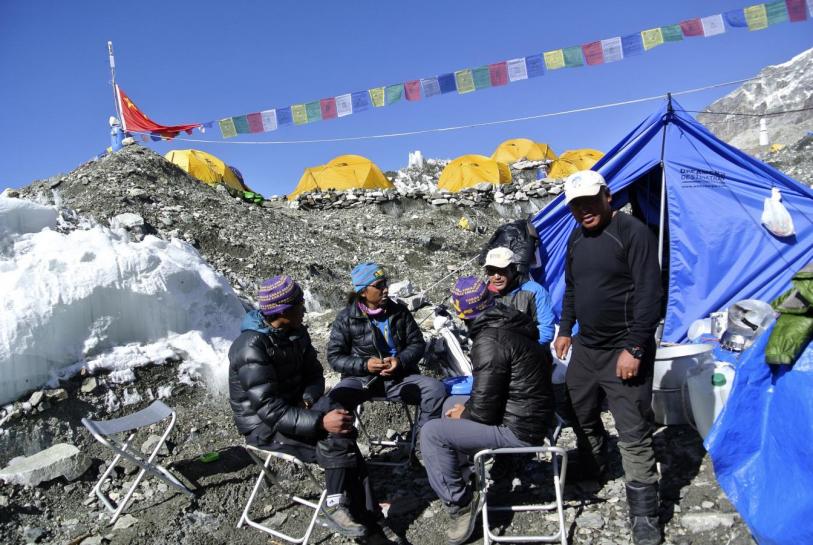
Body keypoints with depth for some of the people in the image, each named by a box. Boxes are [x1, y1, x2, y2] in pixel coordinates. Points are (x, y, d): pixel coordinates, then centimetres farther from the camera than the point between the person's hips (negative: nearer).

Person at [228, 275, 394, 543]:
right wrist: (320, 421, -36)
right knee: (339, 443, -24)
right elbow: (270, 411, -29)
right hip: (263, 426, -7)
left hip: (294, 409, 7)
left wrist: (309, 399, -14)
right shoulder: (252, 348, -25)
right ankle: (363, 520, -12)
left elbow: (314, 374, 9)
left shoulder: (296, 333, 0)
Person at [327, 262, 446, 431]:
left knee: (436, 389, -22)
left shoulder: (400, 311, 5)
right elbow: (334, 356, -2)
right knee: (337, 397, -33)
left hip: (400, 377, 2)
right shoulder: (346, 318, -2)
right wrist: (364, 365, -18)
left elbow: (417, 343, 7)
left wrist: (400, 361, -14)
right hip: (361, 379, -2)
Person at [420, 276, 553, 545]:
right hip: (531, 415, 10)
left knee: (432, 433, -9)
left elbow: (484, 409, -21)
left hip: (518, 430, -10)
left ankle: (460, 504, 1)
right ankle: (455, 474, 27)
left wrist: (463, 415, -1)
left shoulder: (489, 342, -24)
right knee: (455, 405, 23)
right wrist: (466, 408, 7)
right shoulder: (512, 324, 4)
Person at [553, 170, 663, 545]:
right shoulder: (576, 239, 10)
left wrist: (634, 348, -21)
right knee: (582, 417, 20)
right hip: (585, 348, 8)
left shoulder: (633, 233, -14)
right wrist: (565, 330, 19)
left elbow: (649, 295, -18)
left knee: (633, 436, -4)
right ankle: (591, 474, 45)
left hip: (623, 352, -7)